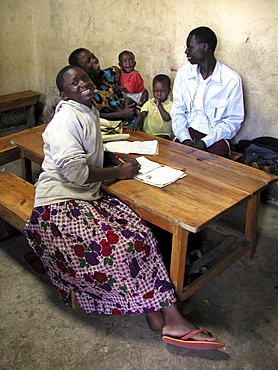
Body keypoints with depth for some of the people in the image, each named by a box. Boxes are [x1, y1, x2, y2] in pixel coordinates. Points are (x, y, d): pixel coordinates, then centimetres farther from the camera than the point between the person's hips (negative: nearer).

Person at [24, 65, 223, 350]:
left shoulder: (89, 112, 17)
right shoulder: (66, 119, -13)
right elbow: (75, 170, -23)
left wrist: (114, 159, 11)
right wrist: (118, 172, -11)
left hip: (87, 198, 9)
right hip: (59, 206, -9)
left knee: (137, 233, -14)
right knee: (112, 245, -26)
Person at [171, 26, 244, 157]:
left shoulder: (232, 79, -5)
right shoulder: (183, 73, 7)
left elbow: (233, 121, -3)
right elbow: (178, 111, 6)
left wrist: (205, 142, -16)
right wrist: (185, 139, -12)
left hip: (215, 139, -2)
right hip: (187, 134, 3)